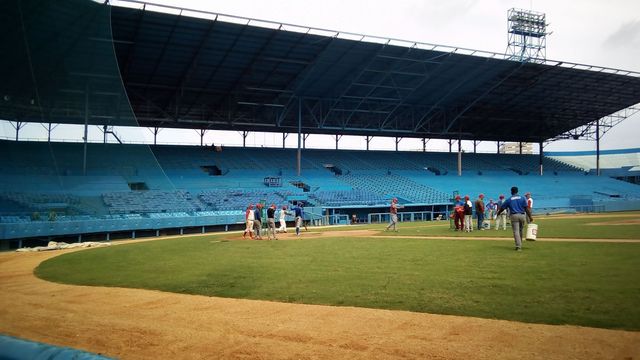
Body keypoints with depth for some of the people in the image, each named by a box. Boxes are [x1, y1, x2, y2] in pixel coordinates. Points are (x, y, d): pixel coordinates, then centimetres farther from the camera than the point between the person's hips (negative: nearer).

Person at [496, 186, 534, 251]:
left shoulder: (509, 200, 4)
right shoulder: (522, 198, 7)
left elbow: (502, 208, 9)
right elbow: (526, 208, 0)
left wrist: (498, 213, 26)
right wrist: (530, 216, 0)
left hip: (514, 216, -2)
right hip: (522, 215, 2)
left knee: (516, 231, -4)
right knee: (521, 231, 16)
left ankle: (518, 246, -14)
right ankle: (519, 245, 26)